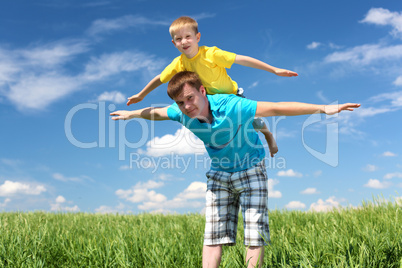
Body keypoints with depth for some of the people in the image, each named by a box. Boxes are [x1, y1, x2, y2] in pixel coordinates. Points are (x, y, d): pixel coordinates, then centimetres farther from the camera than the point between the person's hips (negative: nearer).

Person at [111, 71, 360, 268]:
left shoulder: (232, 105, -31)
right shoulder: (183, 114, -16)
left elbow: (277, 108, -32)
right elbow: (156, 112, 6)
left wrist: (323, 108, -35)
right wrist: (130, 114, 23)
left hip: (251, 171, -3)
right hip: (218, 175, 4)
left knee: (255, 232, -7)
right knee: (213, 233, -3)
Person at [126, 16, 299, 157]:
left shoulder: (211, 54, -30)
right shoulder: (178, 64, -17)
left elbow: (241, 60, -32)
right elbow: (159, 79, -1)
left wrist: (274, 70, -34)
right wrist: (141, 95, 9)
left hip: (233, 95, -3)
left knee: (254, 122, 0)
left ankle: (268, 135, 35)